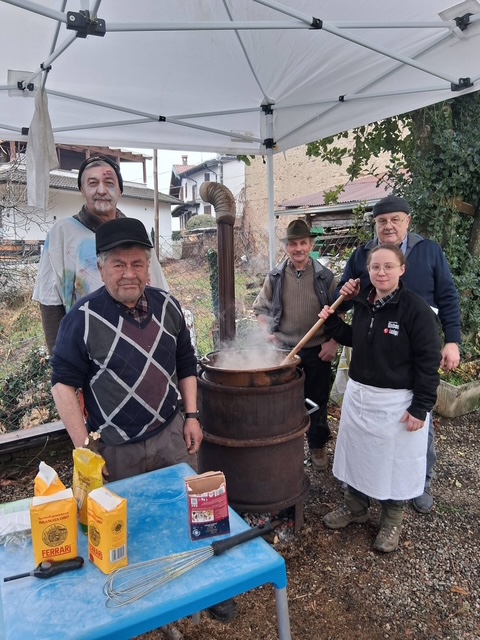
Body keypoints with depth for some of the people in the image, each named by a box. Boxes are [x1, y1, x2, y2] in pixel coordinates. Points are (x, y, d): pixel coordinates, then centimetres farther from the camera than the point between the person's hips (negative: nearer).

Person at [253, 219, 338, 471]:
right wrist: (267, 332, -7)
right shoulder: (275, 276, 0)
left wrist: (333, 342, -7)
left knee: (317, 402, 14)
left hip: (317, 352, 0)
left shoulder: (325, 277, -1)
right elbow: (260, 309, 8)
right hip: (283, 350, 1)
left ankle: (317, 446, 34)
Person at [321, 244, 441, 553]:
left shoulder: (416, 308, -17)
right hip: (358, 394, 6)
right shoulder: (364, 303, 2)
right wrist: (332, 322, 2)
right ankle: (356, 505, 43)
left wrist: (420, 408, -16)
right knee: (357, 454, 20)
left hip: (396, 402, -6)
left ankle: (392, 521, 35)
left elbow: (428, 362, -15)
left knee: (394, 461, 11)